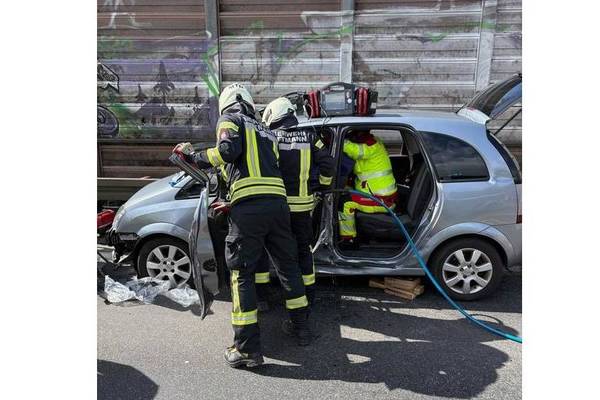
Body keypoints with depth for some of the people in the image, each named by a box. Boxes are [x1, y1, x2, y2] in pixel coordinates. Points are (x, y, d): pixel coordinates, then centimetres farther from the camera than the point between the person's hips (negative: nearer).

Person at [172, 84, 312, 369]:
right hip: (278, 203, 6)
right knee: (288, 266, 19)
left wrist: (195, 157, 7)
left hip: (248, 207, -6)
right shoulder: (265, 132, 29)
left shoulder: (229, 119, 11)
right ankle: (301, 328, 31)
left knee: (242, 274, 3)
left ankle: (248, 349, 5)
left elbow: (228, 151, -9)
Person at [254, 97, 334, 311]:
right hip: (302, 205, 3)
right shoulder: (309, 137, 4)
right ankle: (308, 297, 23)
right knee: (303, 250, 17)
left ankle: (261, 298, 15)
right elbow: (327, 163, -1)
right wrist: (323, 186, 16)